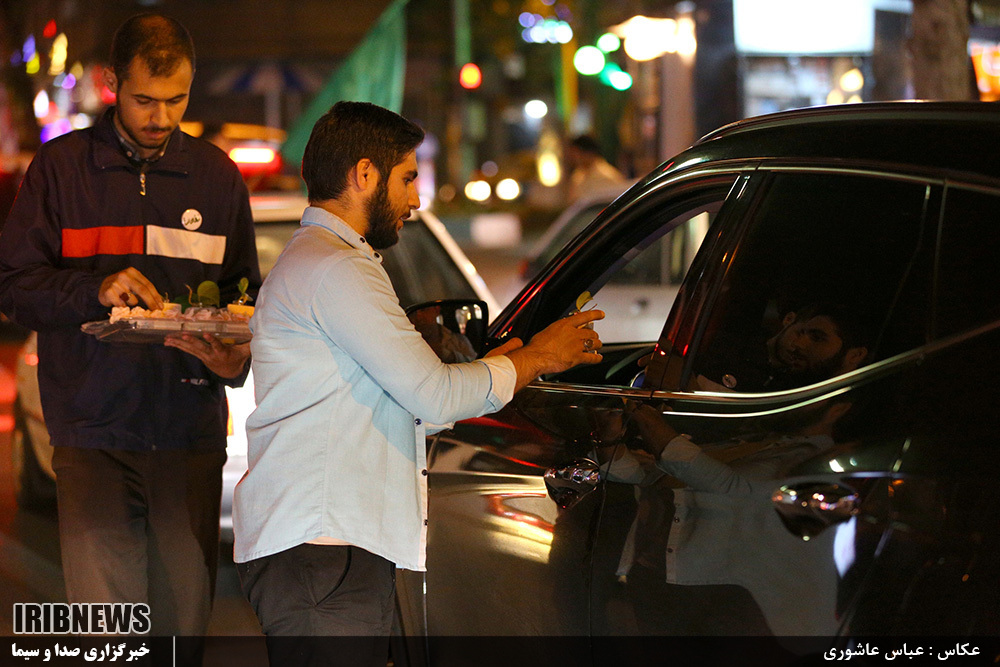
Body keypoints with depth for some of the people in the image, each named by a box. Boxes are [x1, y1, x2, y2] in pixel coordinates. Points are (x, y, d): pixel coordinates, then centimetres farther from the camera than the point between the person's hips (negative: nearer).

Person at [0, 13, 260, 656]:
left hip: (192, 434, 2)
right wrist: (96, 289, -15)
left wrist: (236, 357, -6)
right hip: (94, 432, -2)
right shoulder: (61, 167, 4)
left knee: (186, 616, 2)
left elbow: (245, 293, 16)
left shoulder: (217, 175, 12)